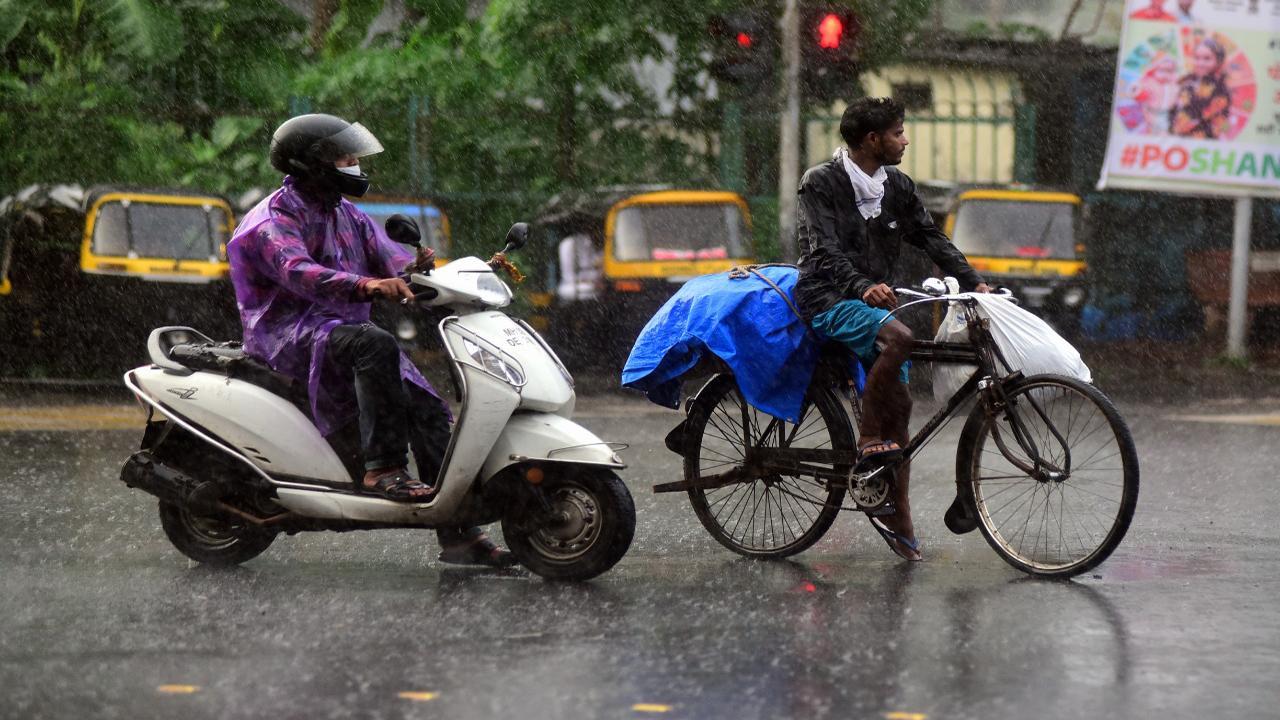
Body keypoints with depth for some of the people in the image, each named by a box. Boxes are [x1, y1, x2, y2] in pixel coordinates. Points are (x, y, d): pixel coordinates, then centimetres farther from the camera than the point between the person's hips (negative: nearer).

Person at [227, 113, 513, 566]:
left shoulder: (348, 217, 18)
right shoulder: (275, 219, -9)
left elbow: (392, 259, 7)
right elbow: (299, 273, -30)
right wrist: (366, 286, -46)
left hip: (342, 330, 8)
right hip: (290, 337, -8)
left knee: (428, 408, -7)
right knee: (375, 344, -37)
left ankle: (459, 534, -7)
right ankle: (382, 469, -35)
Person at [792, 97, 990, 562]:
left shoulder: (897, 187, 10)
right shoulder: (821, 183, -9)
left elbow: (931, 239, 13)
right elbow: (824, 250, -20)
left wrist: (974, 283, 1)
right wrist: (862, 287, -37)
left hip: (876, 304, 7)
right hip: (830, 301, -7)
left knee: (899, 403, 0)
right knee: (897, 337, -35)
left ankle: (898, 519, 7)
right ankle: (868, 439, -22)